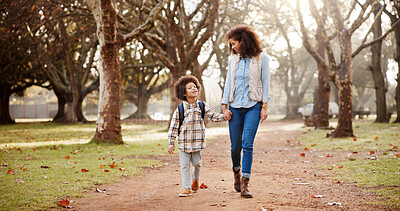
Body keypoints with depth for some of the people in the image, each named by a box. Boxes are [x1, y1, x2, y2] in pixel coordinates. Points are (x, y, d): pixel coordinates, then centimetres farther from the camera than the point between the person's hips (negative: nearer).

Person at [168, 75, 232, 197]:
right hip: (184, 142, -1)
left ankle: (195, 179, 39)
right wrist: (171, 143, -3)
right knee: (184, 166, -1)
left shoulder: (203, 106, 3)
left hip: (197, 142, 2)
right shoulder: (179, 109, -4)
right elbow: (173, 127, -1)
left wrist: (223, 116, -14)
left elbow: (213, 116, 6)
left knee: (197, 163, 9)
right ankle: (186, 188, 7)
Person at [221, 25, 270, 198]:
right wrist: (224, 105, 5)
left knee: (248, 145, -12)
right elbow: (228, 82, 11)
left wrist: (264, 106, -5)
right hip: (235, 106, 3)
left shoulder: (261, 58, -1)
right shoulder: (233, 59, 9)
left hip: (253, 106, -3)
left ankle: (244, 184, -9)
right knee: (235, 146, 5)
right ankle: (237, 172, 34)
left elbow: (265, 83, -1)